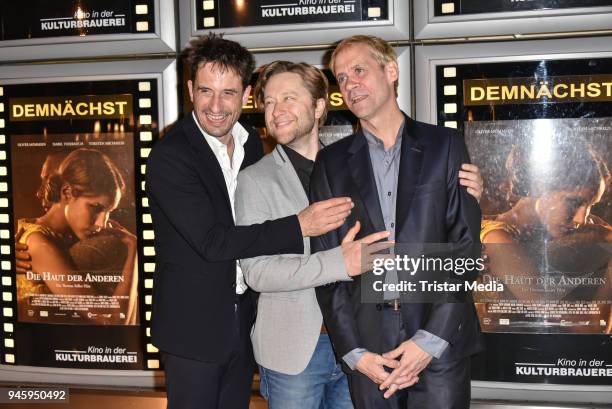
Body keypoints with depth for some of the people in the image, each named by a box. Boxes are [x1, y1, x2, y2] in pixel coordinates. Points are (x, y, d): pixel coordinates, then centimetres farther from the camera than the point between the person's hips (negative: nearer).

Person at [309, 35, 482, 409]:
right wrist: (353, 351, -5)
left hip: (440, 337, -1)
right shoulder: (332, 162, 8)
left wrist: (430, 339, -11)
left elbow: (465, 246, -2)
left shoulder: (444, 146, 3)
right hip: (367, 344, 2)